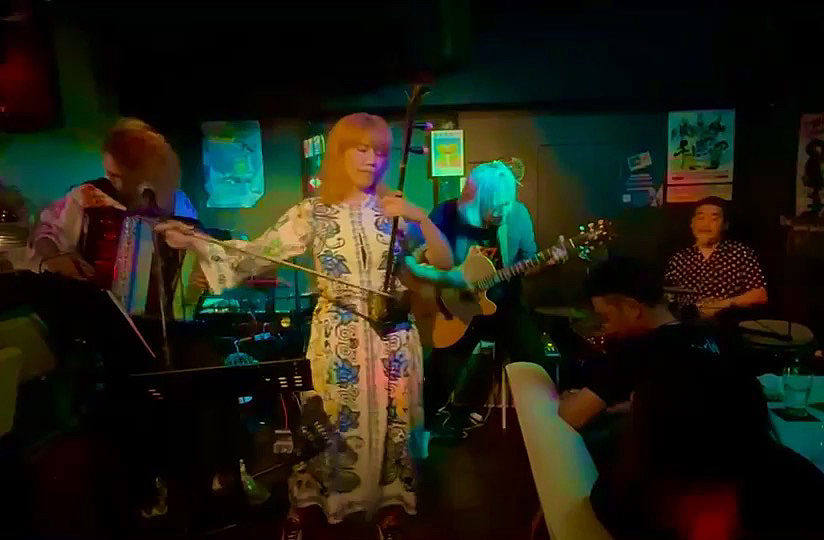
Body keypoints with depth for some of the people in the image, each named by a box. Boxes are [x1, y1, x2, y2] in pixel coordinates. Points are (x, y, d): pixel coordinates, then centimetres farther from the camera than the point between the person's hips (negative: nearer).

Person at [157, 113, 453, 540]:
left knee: (392, 427, 11)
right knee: (329, 428, 7)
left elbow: (445, 262, -1)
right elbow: (256, 253, -7)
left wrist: (421, 218, -16)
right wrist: (193, 243, -18)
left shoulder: (395, 210, 2)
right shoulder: (312, 213, -2)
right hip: (338, 339, -2)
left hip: (393, 337, 2)